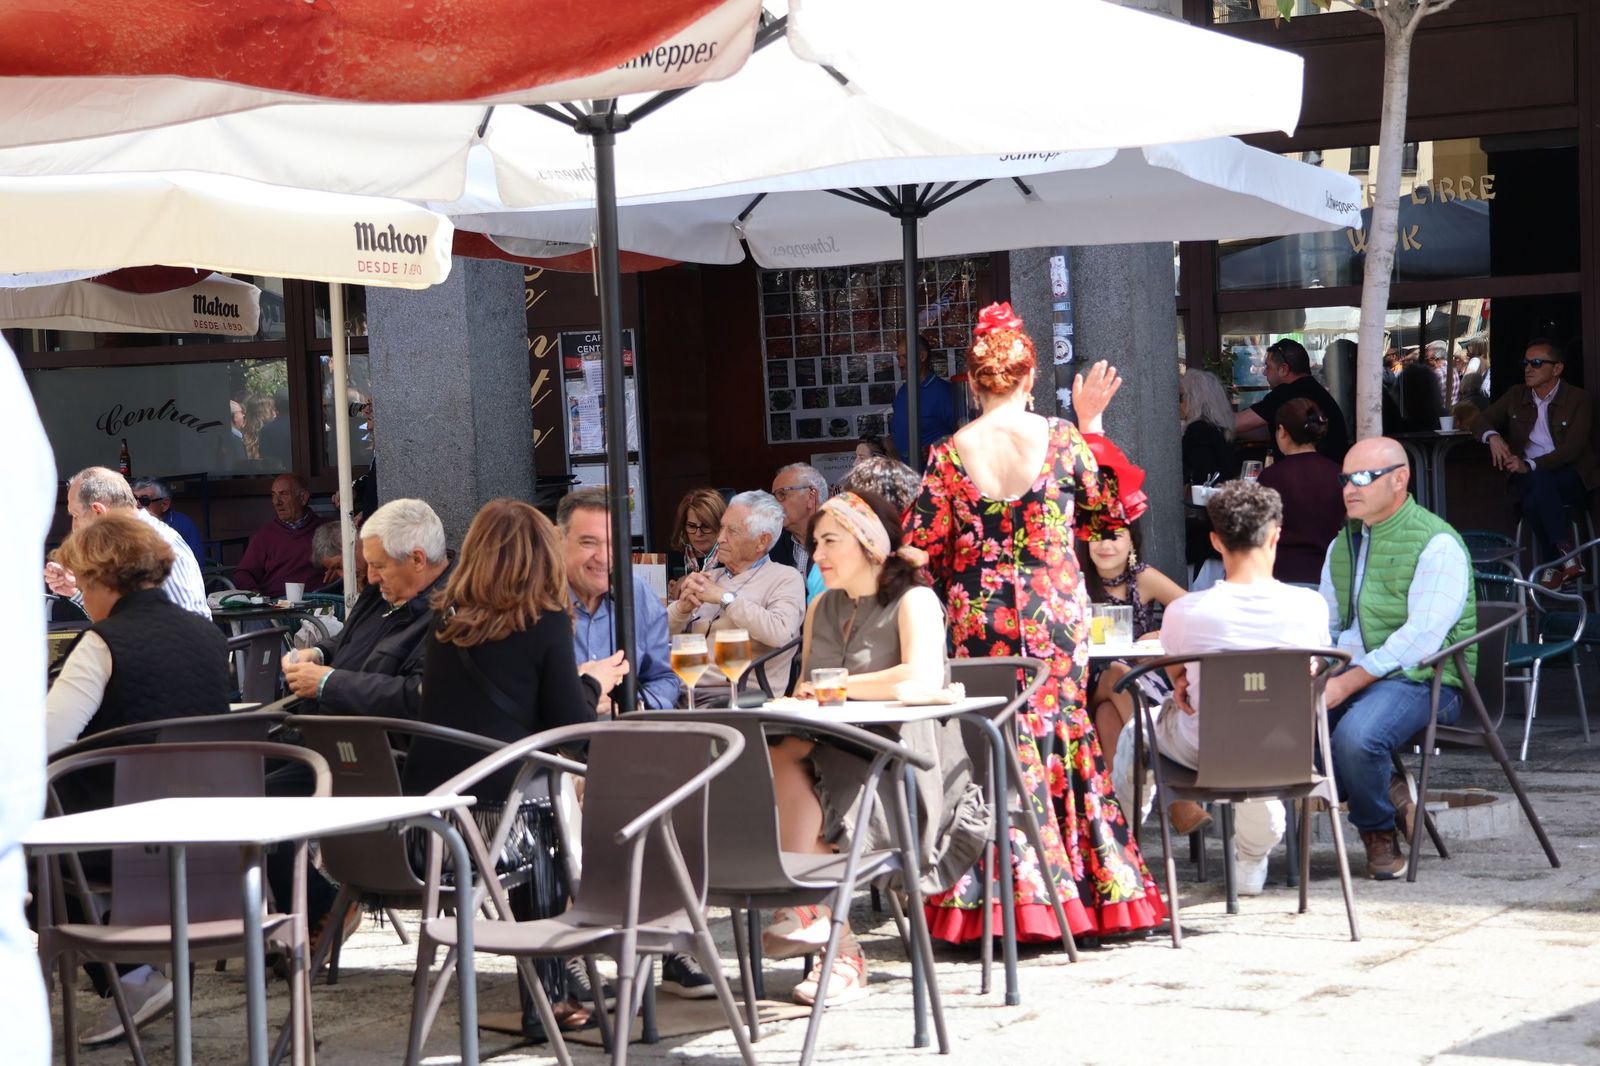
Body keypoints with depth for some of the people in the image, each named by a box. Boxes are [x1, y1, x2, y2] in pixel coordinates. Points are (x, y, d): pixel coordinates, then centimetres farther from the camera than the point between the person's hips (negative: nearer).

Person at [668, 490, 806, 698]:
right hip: (688, 689, 6)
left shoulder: (786, 578, 4)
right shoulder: (711, 576, 22)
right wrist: (682, 607, -5)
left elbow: (779, 633, -17)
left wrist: (724, 597, -10)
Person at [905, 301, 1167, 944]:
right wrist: (1093, 427, 15)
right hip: (1055, 615, 1)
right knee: (1061, 733, 11)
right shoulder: (1061, 439, -4)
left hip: (979, 619, 0)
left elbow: (921, 547, -3)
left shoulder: (950, 454, -5)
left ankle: (988, 903, 5)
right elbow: (1112, 510, 9)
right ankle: (1086, 885, 15)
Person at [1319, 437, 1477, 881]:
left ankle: (1379, 831, -5)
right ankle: (1387, 792, -2)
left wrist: (1347, 684, -22)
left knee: (1355, 735, -36)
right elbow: (1324, 624, 23)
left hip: (1419, 678, -8)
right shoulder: (1343, 544, 18)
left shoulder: (1437, 544, -9)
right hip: (1350, 675, 8)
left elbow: (1421, 637, -18)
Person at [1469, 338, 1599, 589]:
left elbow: (1571, 449, -13)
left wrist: (1529, 465, -26)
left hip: (1572, 476, -3)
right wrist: (1492, 436, -13)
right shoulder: (1516, 396, 14)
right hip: (1527, 476, 4)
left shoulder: (1578, 399, -2)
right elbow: (1481, 421, 13)